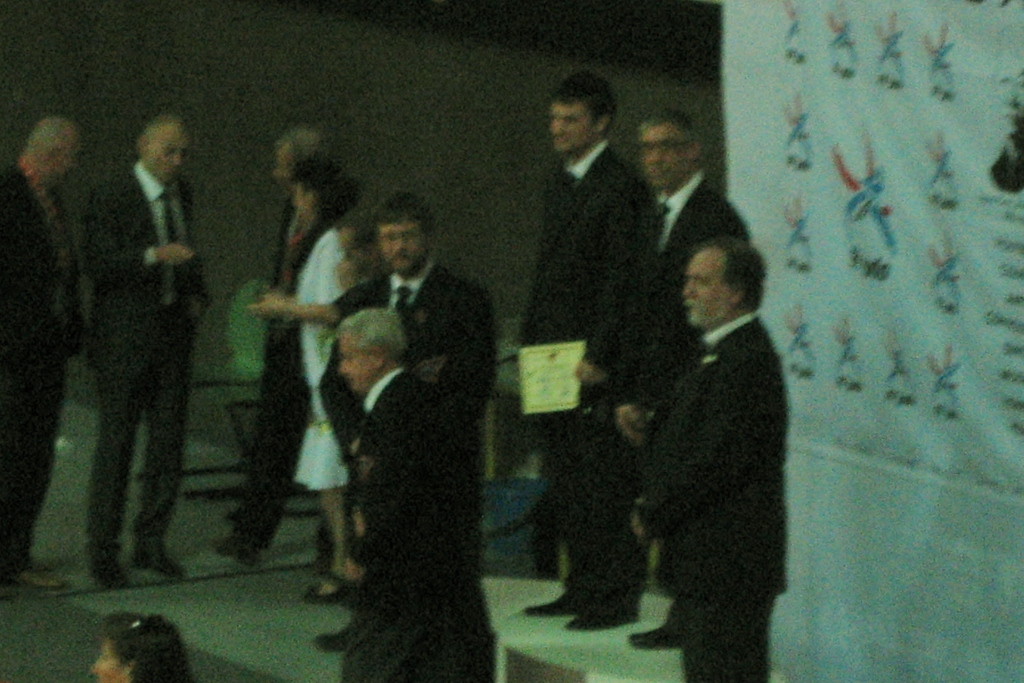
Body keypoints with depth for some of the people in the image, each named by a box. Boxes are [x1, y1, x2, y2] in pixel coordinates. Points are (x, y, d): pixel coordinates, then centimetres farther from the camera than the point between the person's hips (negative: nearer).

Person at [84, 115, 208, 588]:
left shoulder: (182, 195, 13)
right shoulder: (111, 198, -10)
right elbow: (98, 264, -18)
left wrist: (196, 295, 9)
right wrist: (153, 256, -29)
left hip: (173, 332, 6)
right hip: (125, 337, -6)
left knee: (169, 439, 7)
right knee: (116, 442, -4)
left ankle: (151, 543, 17)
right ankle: (103, 550, 3)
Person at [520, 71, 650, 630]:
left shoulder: (620, 187, -11)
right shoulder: (560, 186, 18)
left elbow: (620, 278, -16)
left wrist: (599, 356, -19)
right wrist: (529, 343, 14)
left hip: (594, 361, -9)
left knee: (605, 483, -6)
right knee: (567, 484, 12)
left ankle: (616, 595, -1)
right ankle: (582, 589, 19)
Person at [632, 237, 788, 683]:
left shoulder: (748, 361, -18)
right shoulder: (722, 353, 16)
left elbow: (717, 459, -22)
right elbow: (675, 441, 20)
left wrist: (654, 516, -12)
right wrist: (651, 505, 6)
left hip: (729, 563, -10)